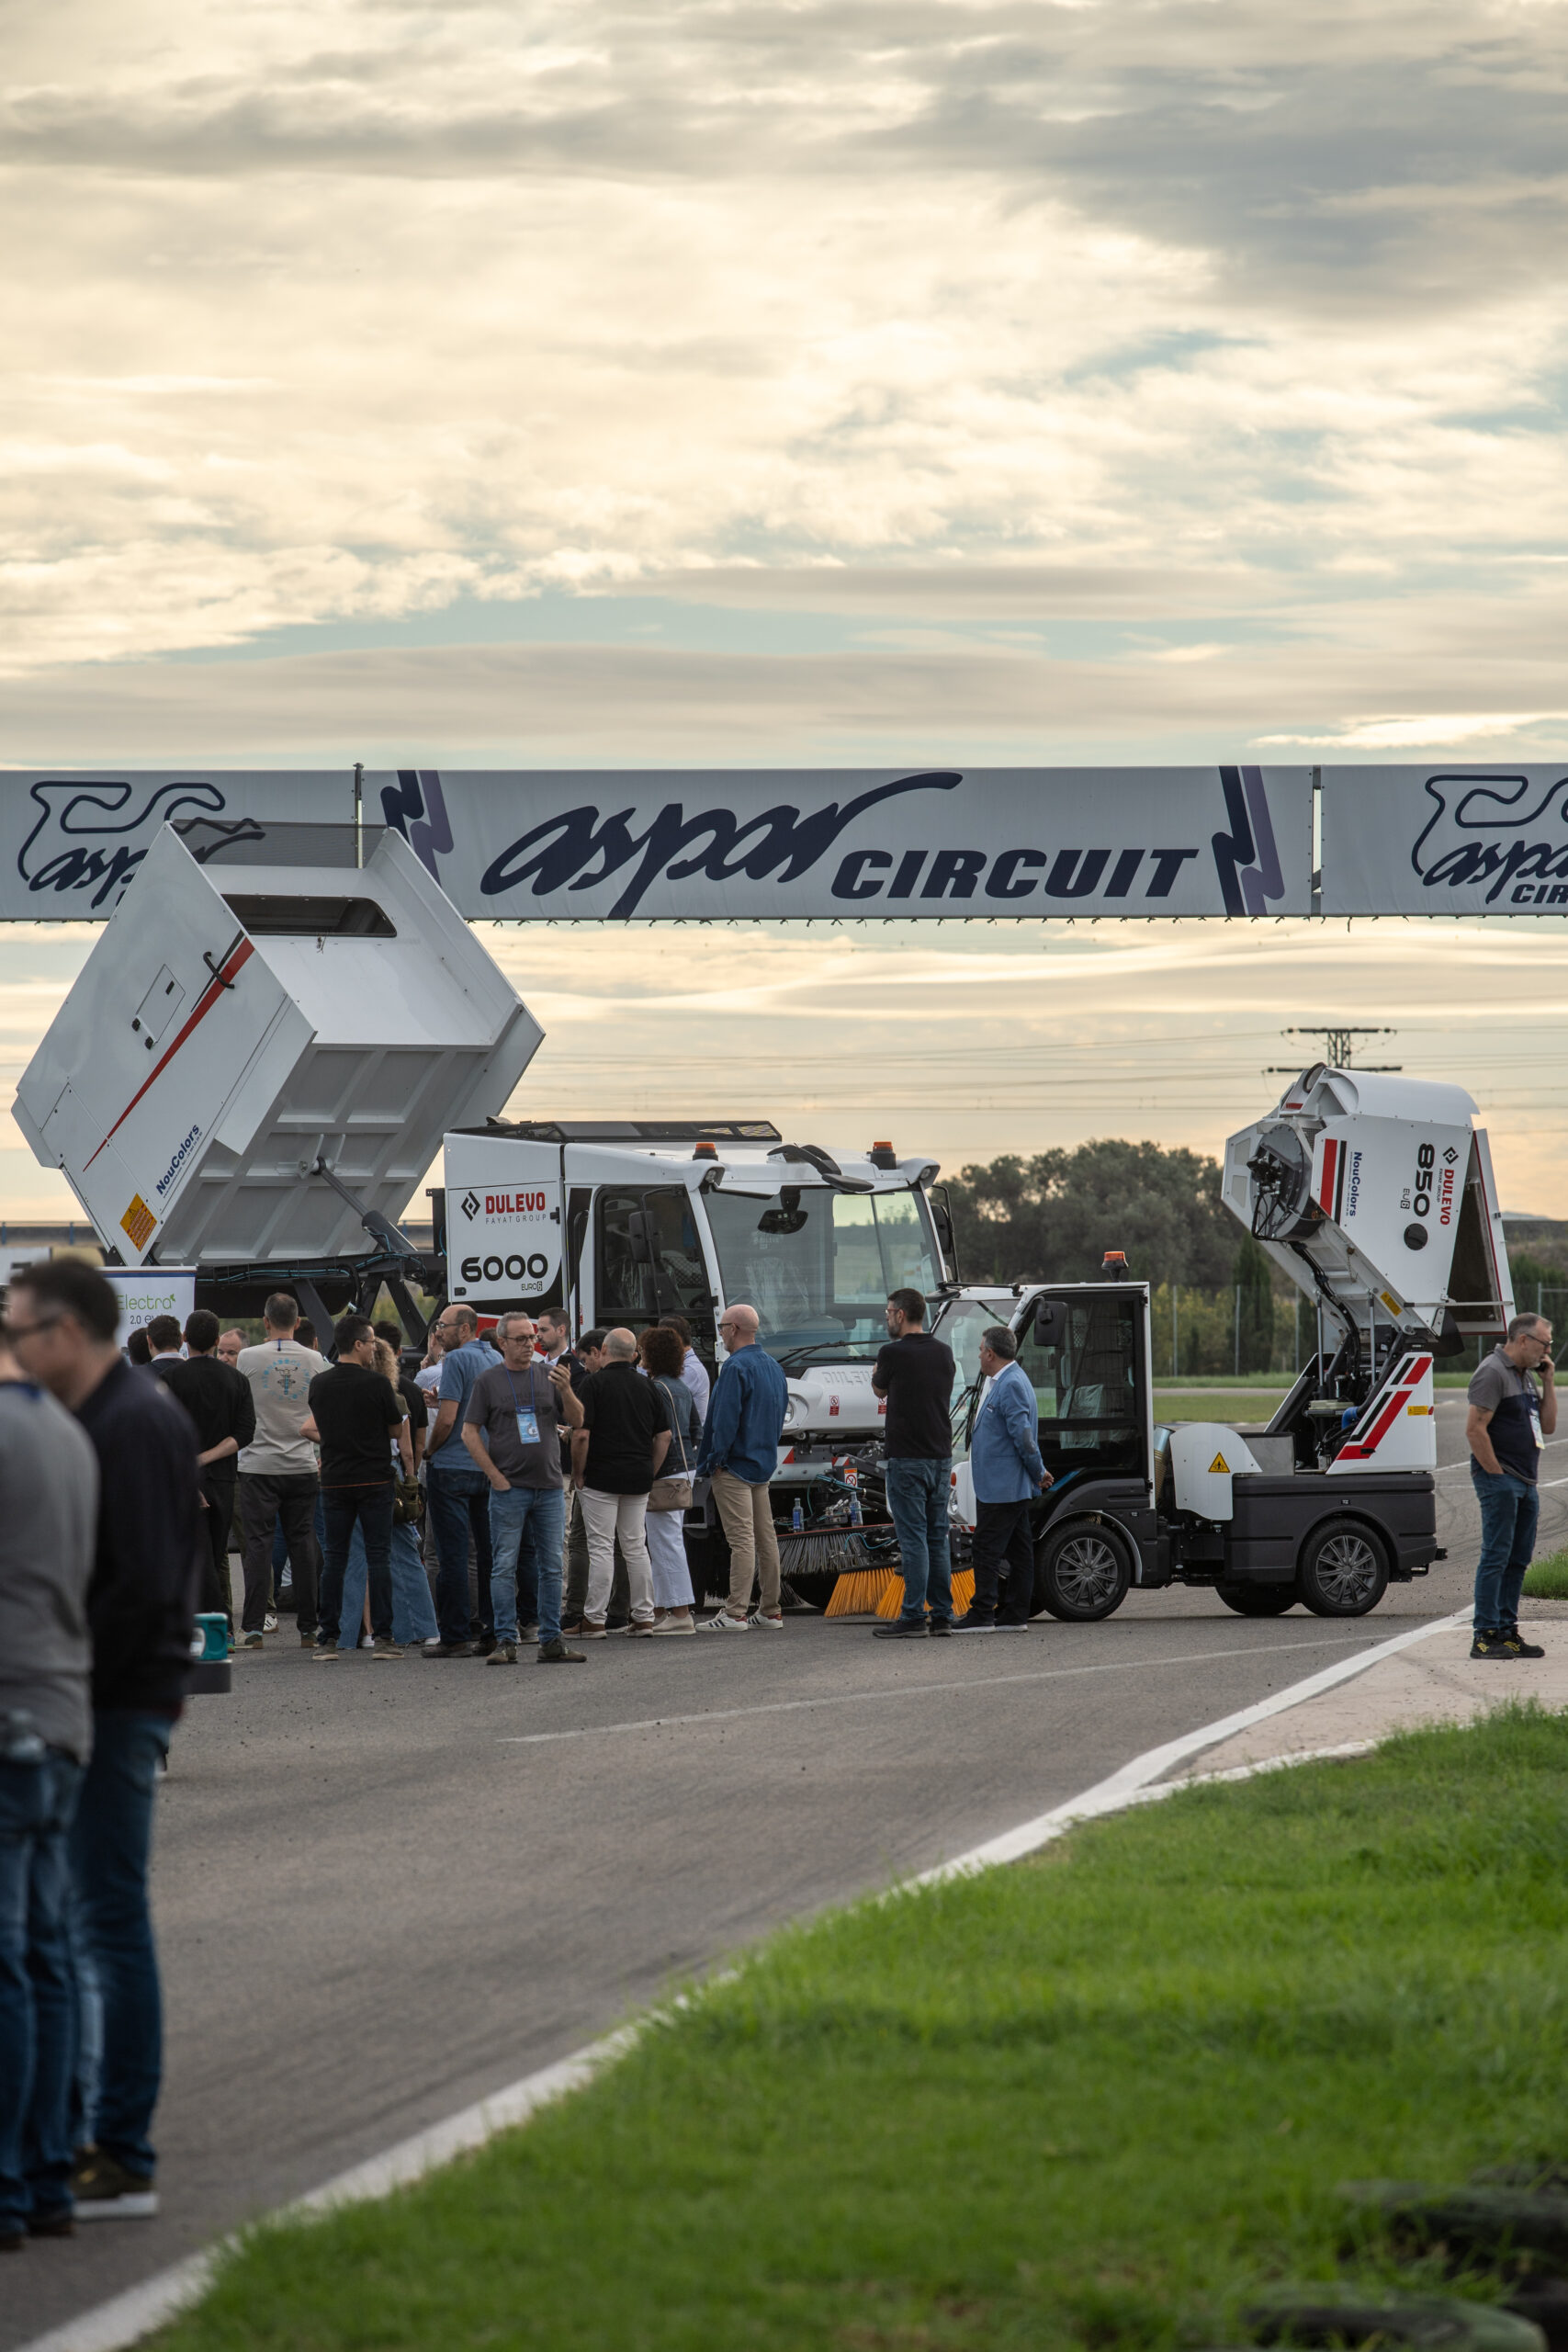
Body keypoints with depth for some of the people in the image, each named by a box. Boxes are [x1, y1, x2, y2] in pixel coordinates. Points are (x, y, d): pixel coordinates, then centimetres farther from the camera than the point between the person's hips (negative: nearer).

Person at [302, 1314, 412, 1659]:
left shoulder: (319, 1383, 2)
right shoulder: (377, 1383, -10)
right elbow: (397, 1430, 0)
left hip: (334, 1480, 3)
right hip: (374, 1480, -3)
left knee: (334, 1557, 8)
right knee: (378, 1556, 1)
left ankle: (327, 1638, 5)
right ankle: (381, 1636, -4)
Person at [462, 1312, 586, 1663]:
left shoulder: (548, 1376, 9)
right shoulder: (489, 1381, 1)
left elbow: (576, 1422, 7)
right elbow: (470, 1432, -1)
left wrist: (566, 1391, -13)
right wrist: (495, 1476, -8)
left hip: (549, 1486, 3)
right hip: (509, 1487, -3)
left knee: (551, 1567, 5)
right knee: (504, 1566, -4)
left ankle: (551, 1641, 10)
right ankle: (505, 1642, -2)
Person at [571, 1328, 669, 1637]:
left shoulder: (596, 1383, -8)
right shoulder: (647, 1387, 8)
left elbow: (581, 1434, -13)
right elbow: (664, 1436, 9)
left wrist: (578, 1473, -3)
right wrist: (650, 1473, 16)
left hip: (602, 1477, -5)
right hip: (638, 1479, 5)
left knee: (601, 1548, -3)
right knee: (636, 1547, 11)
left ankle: (595, 1620, -2)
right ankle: (644, 1617, 11)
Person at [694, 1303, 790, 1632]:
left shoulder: (736, 1367, -15)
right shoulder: (773, 1366, 15)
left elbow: (727, 1417, -20)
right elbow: (781, 1412, 20)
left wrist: (716, 1459, -14)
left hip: (735, 1467, -9)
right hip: (764, 1463, 9)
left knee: (741, 1539, -11)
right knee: (765, 1537, 10)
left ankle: (736, 1613, -13)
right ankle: (770, 1611, 13)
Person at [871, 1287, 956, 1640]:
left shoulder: (894, 1353, -11)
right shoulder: (944, 1353, 8)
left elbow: (879, 1390, 9)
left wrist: (876, 1373, 25)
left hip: (907, 1459, -6)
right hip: (942, 1457, 6)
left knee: (913, 1538, -6)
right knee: (937, 1538, 10)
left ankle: (913, 1617, -6)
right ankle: (942, 1615, 11)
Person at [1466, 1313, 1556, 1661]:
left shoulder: (1527, 1376, 18)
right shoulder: (1492, 1372, -11)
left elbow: (1547, 1426, 20)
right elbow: (1474, 1429, -17)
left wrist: (1548, 1382, 10)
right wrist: (1497, 1473, -16)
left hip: (1525, 1483, 9)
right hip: (1499, 1480, -9)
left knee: (1518, 1560, 10)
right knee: (1496, 1557, -9)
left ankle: (1507, 1631, 16)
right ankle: (1485, 1635, -9)